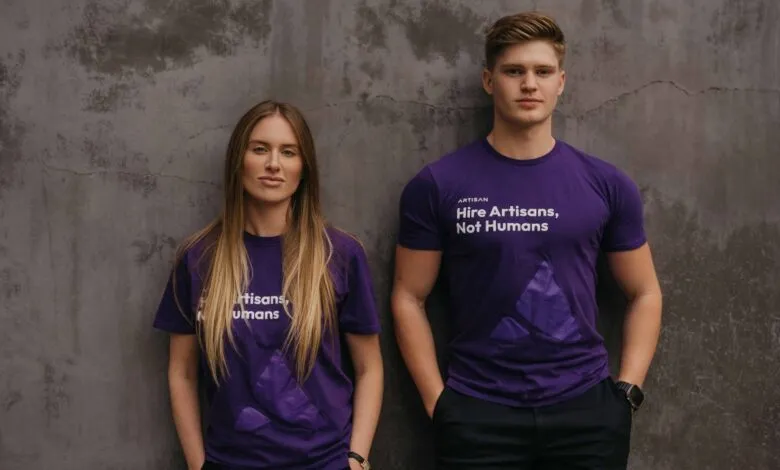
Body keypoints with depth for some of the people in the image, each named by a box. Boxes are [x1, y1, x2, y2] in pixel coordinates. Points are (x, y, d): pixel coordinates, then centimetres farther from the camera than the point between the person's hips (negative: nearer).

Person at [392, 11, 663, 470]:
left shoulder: (606, 185, 1)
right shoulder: (437, 186, -3)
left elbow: (645, 294, 9)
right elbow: (409, 298, 1)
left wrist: (627, 390, 0)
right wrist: (438, 400, -5)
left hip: (586, 408, 2)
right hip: (477, 411, -1)